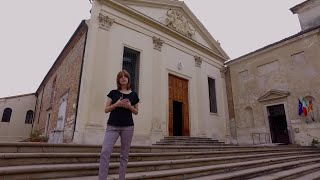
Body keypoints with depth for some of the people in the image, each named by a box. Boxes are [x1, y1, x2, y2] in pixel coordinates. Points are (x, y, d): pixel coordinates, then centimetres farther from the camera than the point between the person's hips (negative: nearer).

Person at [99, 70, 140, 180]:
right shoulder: (113, 93, 7)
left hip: (128, 127, 1)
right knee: (105, 152, -14)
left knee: (124, 155, 6)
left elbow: (136, 112, 13)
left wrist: (130, 106, -8)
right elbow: (106, 109, 5)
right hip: (112, 126, -1)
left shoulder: (133, 95, 8)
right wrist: (116, 104, -12)